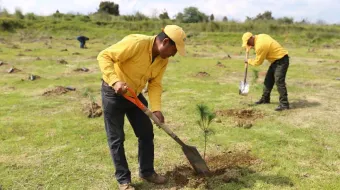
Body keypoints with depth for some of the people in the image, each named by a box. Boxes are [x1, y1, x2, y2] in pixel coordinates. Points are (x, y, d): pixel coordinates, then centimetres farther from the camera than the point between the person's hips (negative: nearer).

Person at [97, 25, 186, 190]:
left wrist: (156, 108, -19)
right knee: (116, 139, 1)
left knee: (146, 133, 9)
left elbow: (155, 84, -5)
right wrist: (115, 81, -39)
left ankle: (147, 171, 26)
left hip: (135, 94, 7)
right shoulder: (136, 43, -29)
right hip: (113, 92, -7)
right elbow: (104, 56, -27)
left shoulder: (163, 60, -5)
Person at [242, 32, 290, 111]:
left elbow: (258, 62, -15)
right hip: (276, 60, 11)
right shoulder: (260, 36, 4)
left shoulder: (260, 45, -25)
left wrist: (248, 61, 4)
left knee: (279, 81, -17)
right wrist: (251, 47, 14)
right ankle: (265, 99, 28)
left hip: (281, 60, -11)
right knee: (269, 79, 15)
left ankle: (284, 104, -15)